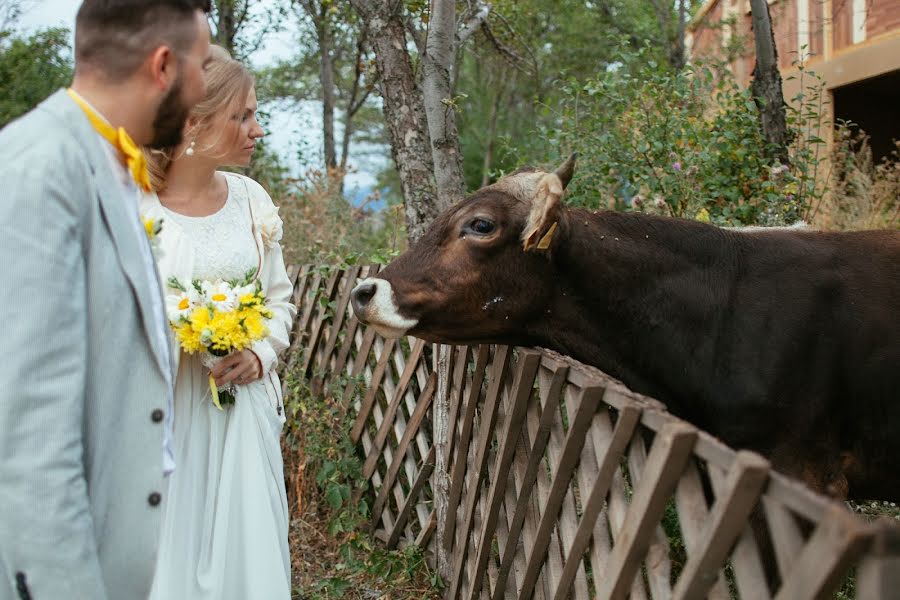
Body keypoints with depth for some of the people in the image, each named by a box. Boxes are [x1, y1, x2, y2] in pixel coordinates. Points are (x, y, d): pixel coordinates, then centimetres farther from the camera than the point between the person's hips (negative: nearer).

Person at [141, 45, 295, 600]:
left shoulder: (250, 199, 3)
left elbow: (281, 299, 13)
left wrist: (261, 354, -4)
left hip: (242, 411, 4)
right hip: (161, 410, -4)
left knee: (246, 550, 10)